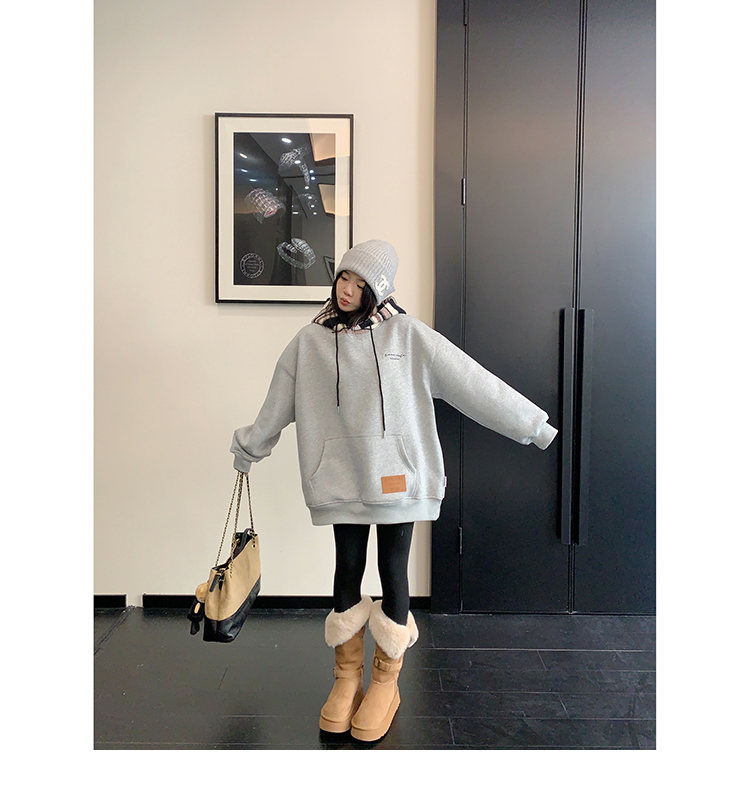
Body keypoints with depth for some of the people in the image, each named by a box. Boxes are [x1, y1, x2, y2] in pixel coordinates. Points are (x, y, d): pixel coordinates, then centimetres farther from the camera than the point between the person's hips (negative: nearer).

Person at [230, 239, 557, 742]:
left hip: (396, 475, -1)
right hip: (341, 477, 2)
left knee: (393, 572, 6)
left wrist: (534, 424, -4)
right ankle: (348, 676, 29)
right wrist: (247, 451, 27)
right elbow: (277, 407, 15)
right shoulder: (310, 342, 2)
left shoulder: (408, 335, -3)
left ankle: (387, 681, 25)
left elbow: (472, 381, -4)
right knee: (348, 570, 9)